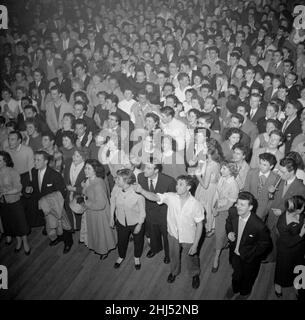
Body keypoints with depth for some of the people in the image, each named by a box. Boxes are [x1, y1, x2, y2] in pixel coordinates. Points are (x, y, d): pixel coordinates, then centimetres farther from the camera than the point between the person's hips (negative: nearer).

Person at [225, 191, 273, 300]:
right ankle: (234, 288, 64)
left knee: (248, 276, 28)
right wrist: (229, 232, -19)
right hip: (235, 252, 3)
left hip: (249, 257, -3)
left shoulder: (259, 226, -38)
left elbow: (264, 243, -21)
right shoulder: (233, 211, -24)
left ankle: (245, 293, 61)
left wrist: (247, 255, -20)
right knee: (236, 273, 32)